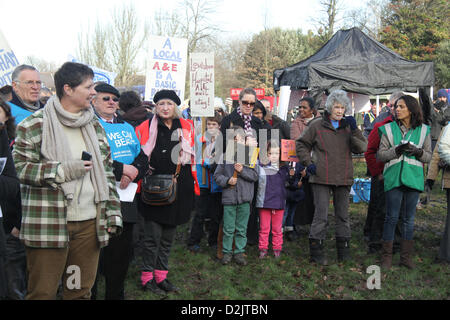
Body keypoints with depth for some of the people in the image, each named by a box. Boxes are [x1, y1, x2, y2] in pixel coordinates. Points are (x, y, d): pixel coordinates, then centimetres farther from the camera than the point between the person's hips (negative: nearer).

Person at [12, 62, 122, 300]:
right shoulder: (35, 125, -3)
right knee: (42, 293, 2)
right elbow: (21, 168, -7)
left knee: (81, 290, 12)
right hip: (48, 225, -5)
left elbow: (107, 171, 17)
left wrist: (113, 212, 11)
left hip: (89, 223, 5)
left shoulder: (94, 125, 15)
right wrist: (64, 171, -17)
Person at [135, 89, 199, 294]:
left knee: (168, 236, 12)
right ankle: (147, 278, 13)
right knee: (153, 236, 0)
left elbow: (191, 157, 13)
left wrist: (192, 185, 8)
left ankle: (161, 275, 23)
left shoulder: (186, 128, 7)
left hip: (178, 190, 4)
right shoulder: (145, 128, -2)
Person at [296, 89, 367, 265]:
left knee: (343, 215, 11)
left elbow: (361, 148, 0)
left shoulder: (348, 126, 9)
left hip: (343, 178, 3)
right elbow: (301, 145, 10)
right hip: (321, 178, -3)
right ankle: (316, 250, 6)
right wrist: (308, 163, -1)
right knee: (321, 216, -4)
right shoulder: (317, 125, 2)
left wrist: (354, 130, -11)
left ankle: (343, 249, 22)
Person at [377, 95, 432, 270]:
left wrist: (418, 151, -13)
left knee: (409, 218, 9)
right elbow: (380, 155, 1)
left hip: (413, 178, 2)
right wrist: (397, 150, -15)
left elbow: (428, 156, 8)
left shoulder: (423, 130, 6)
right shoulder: (389, 129, 3)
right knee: (392, 217, 0)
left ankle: (406, 255, 19)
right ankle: (387, 255, 11)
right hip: (393, 177, -1)